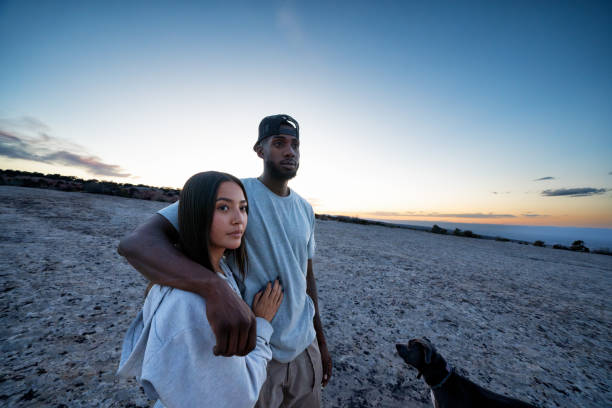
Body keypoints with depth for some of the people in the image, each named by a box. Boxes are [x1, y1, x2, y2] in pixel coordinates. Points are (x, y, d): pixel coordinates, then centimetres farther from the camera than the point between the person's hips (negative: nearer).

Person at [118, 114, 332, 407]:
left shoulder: (305, 210, 1)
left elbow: (307, 276, 8)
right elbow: (136, 242, -29)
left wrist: (321, 341, 13)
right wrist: (216, 289, -48)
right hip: (252, 352, -5)